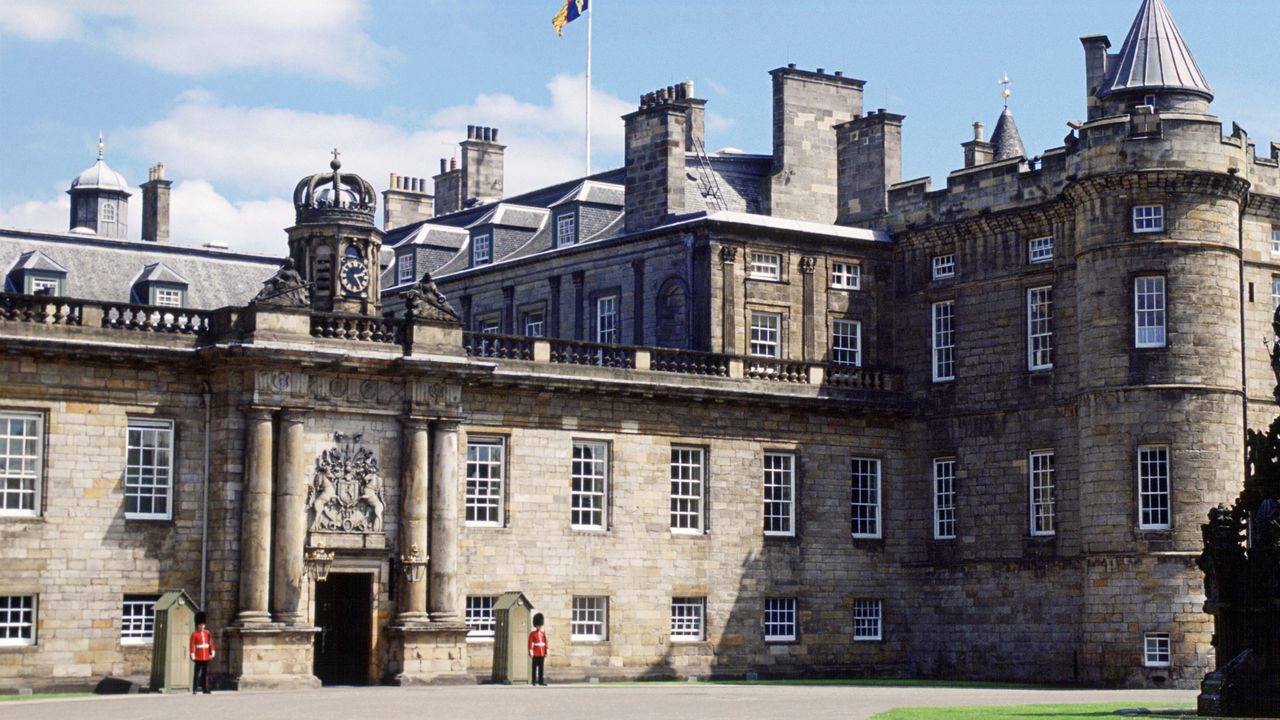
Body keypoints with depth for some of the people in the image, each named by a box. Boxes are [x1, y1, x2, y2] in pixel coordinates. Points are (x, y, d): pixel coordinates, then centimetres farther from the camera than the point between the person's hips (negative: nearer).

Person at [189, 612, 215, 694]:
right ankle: (194, 690, -4)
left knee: (205, 674, 7)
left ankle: (205, 689, 11)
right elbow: (192, 645, -6)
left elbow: (211, 643, 13)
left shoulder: (207, 633, 11)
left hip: (206, 656, 4)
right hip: (198, 657, -4)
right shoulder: (194, 634, -2)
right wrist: (192, 655, -12)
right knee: (197, 674, -6)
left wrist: (212, 652, 5)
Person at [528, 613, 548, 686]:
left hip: (542, 654, 4)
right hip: (535, 654, -4)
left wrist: (546, 653, 8)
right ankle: (534, 681, 4)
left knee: (541, 668, 5)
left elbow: (545, 644, 13)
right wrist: (530, 653, -13)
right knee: (535, 667, 0)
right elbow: (530, 644, -6)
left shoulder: (543, 634, 12)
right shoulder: (532, 634, -2)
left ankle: (541, 681, 6)